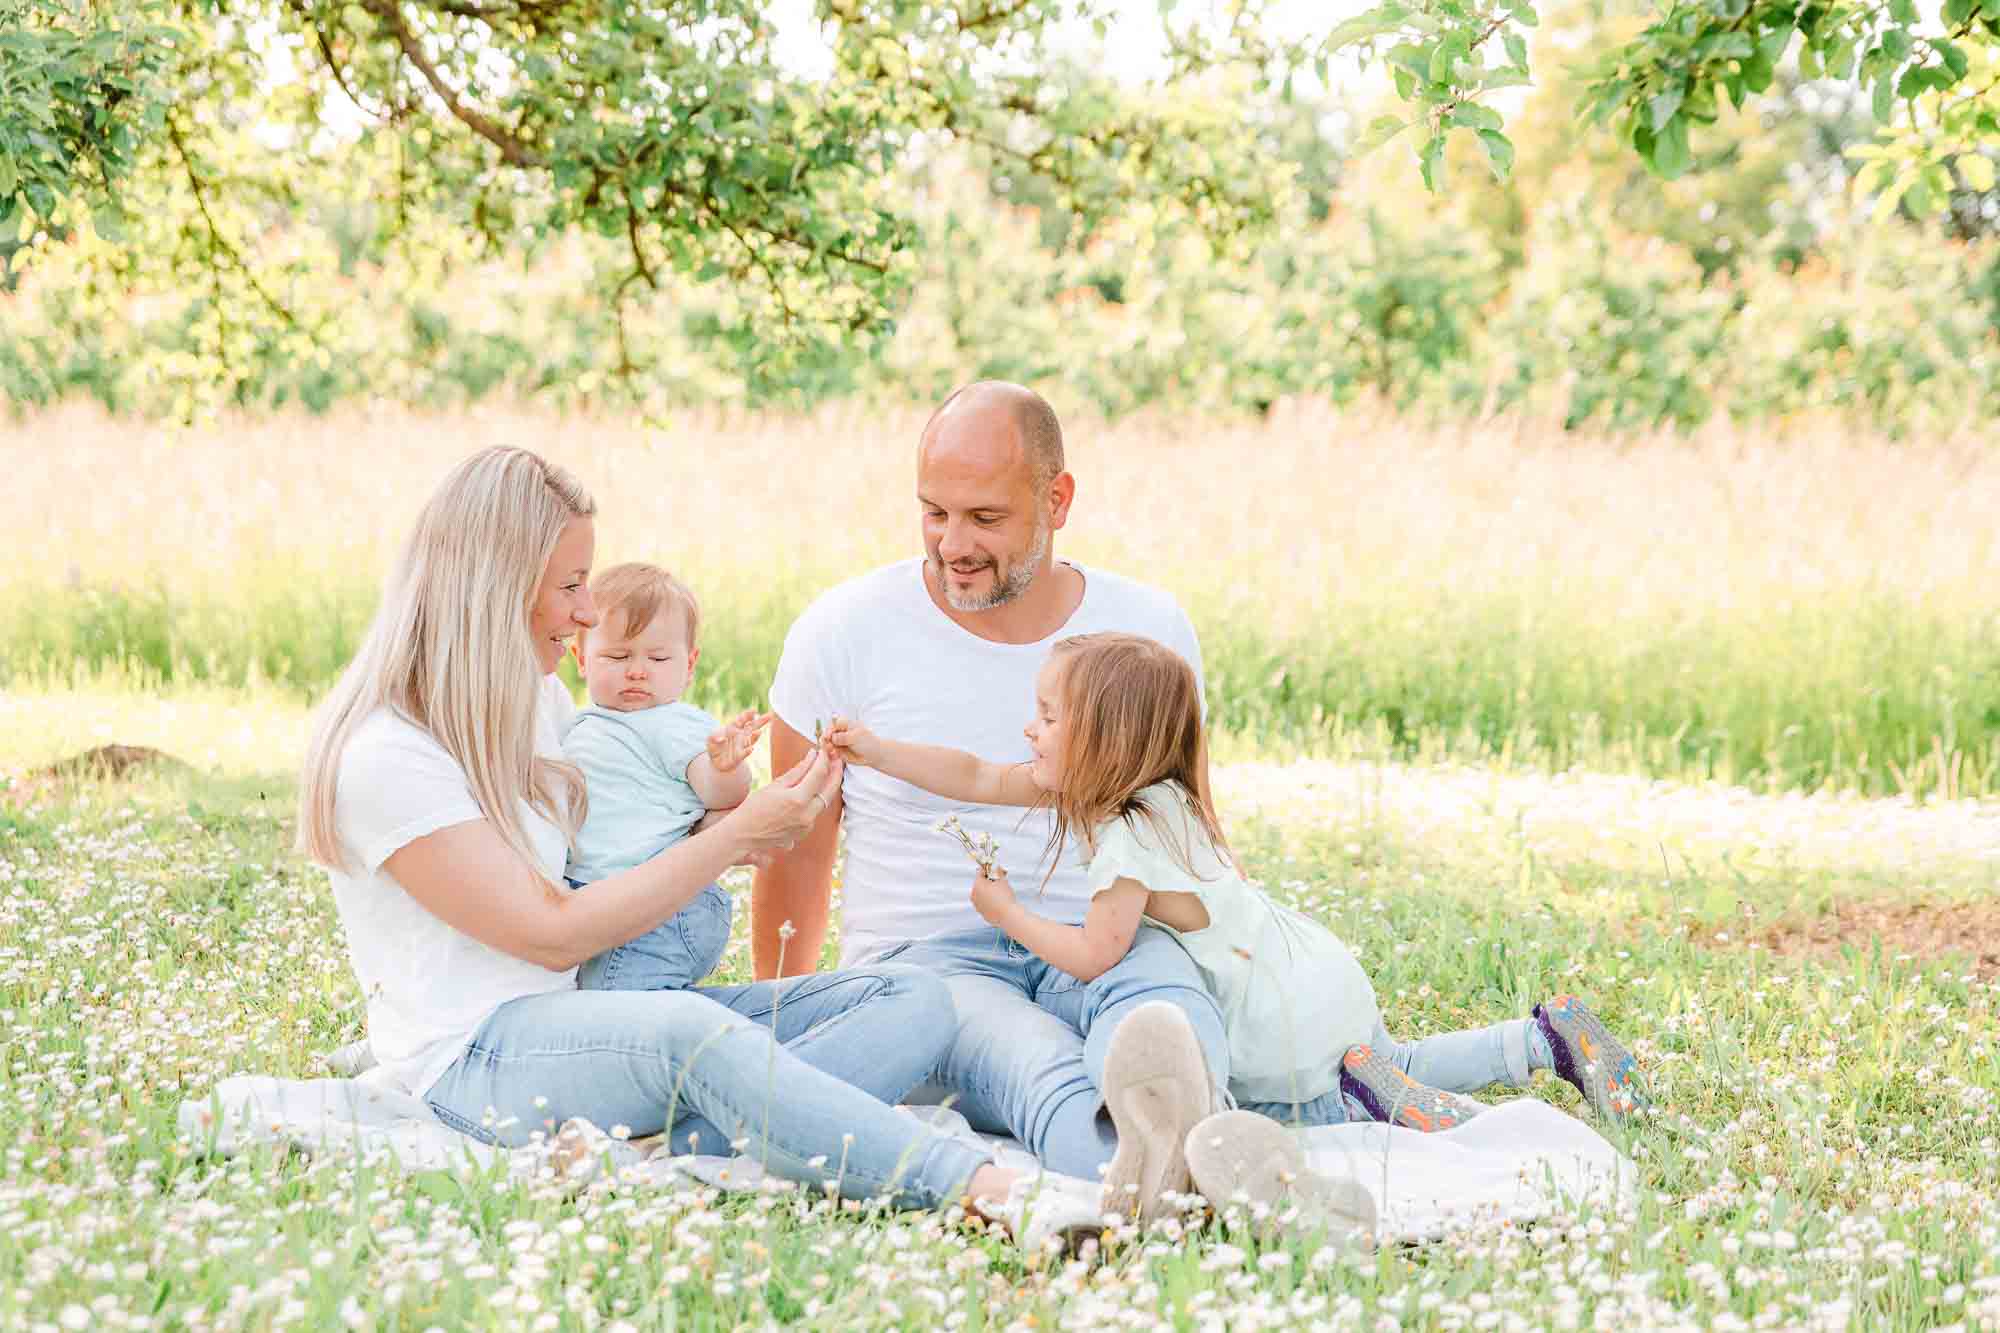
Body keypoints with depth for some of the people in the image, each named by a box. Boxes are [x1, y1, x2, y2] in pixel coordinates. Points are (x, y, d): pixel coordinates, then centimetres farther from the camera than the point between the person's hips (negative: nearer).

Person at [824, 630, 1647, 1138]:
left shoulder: (1130, 842, -25)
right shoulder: (1125, 790, 2)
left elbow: (1094, 956, -21)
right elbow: (979, 778, 6)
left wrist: (1009, 914, -9)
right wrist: (878, 754, 4)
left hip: (1286, 1024, -10)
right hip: (1322, 980, 10)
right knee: (1392, 1068, 30)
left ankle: (1365, 1101, -6)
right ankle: (1544, 1037, 23)